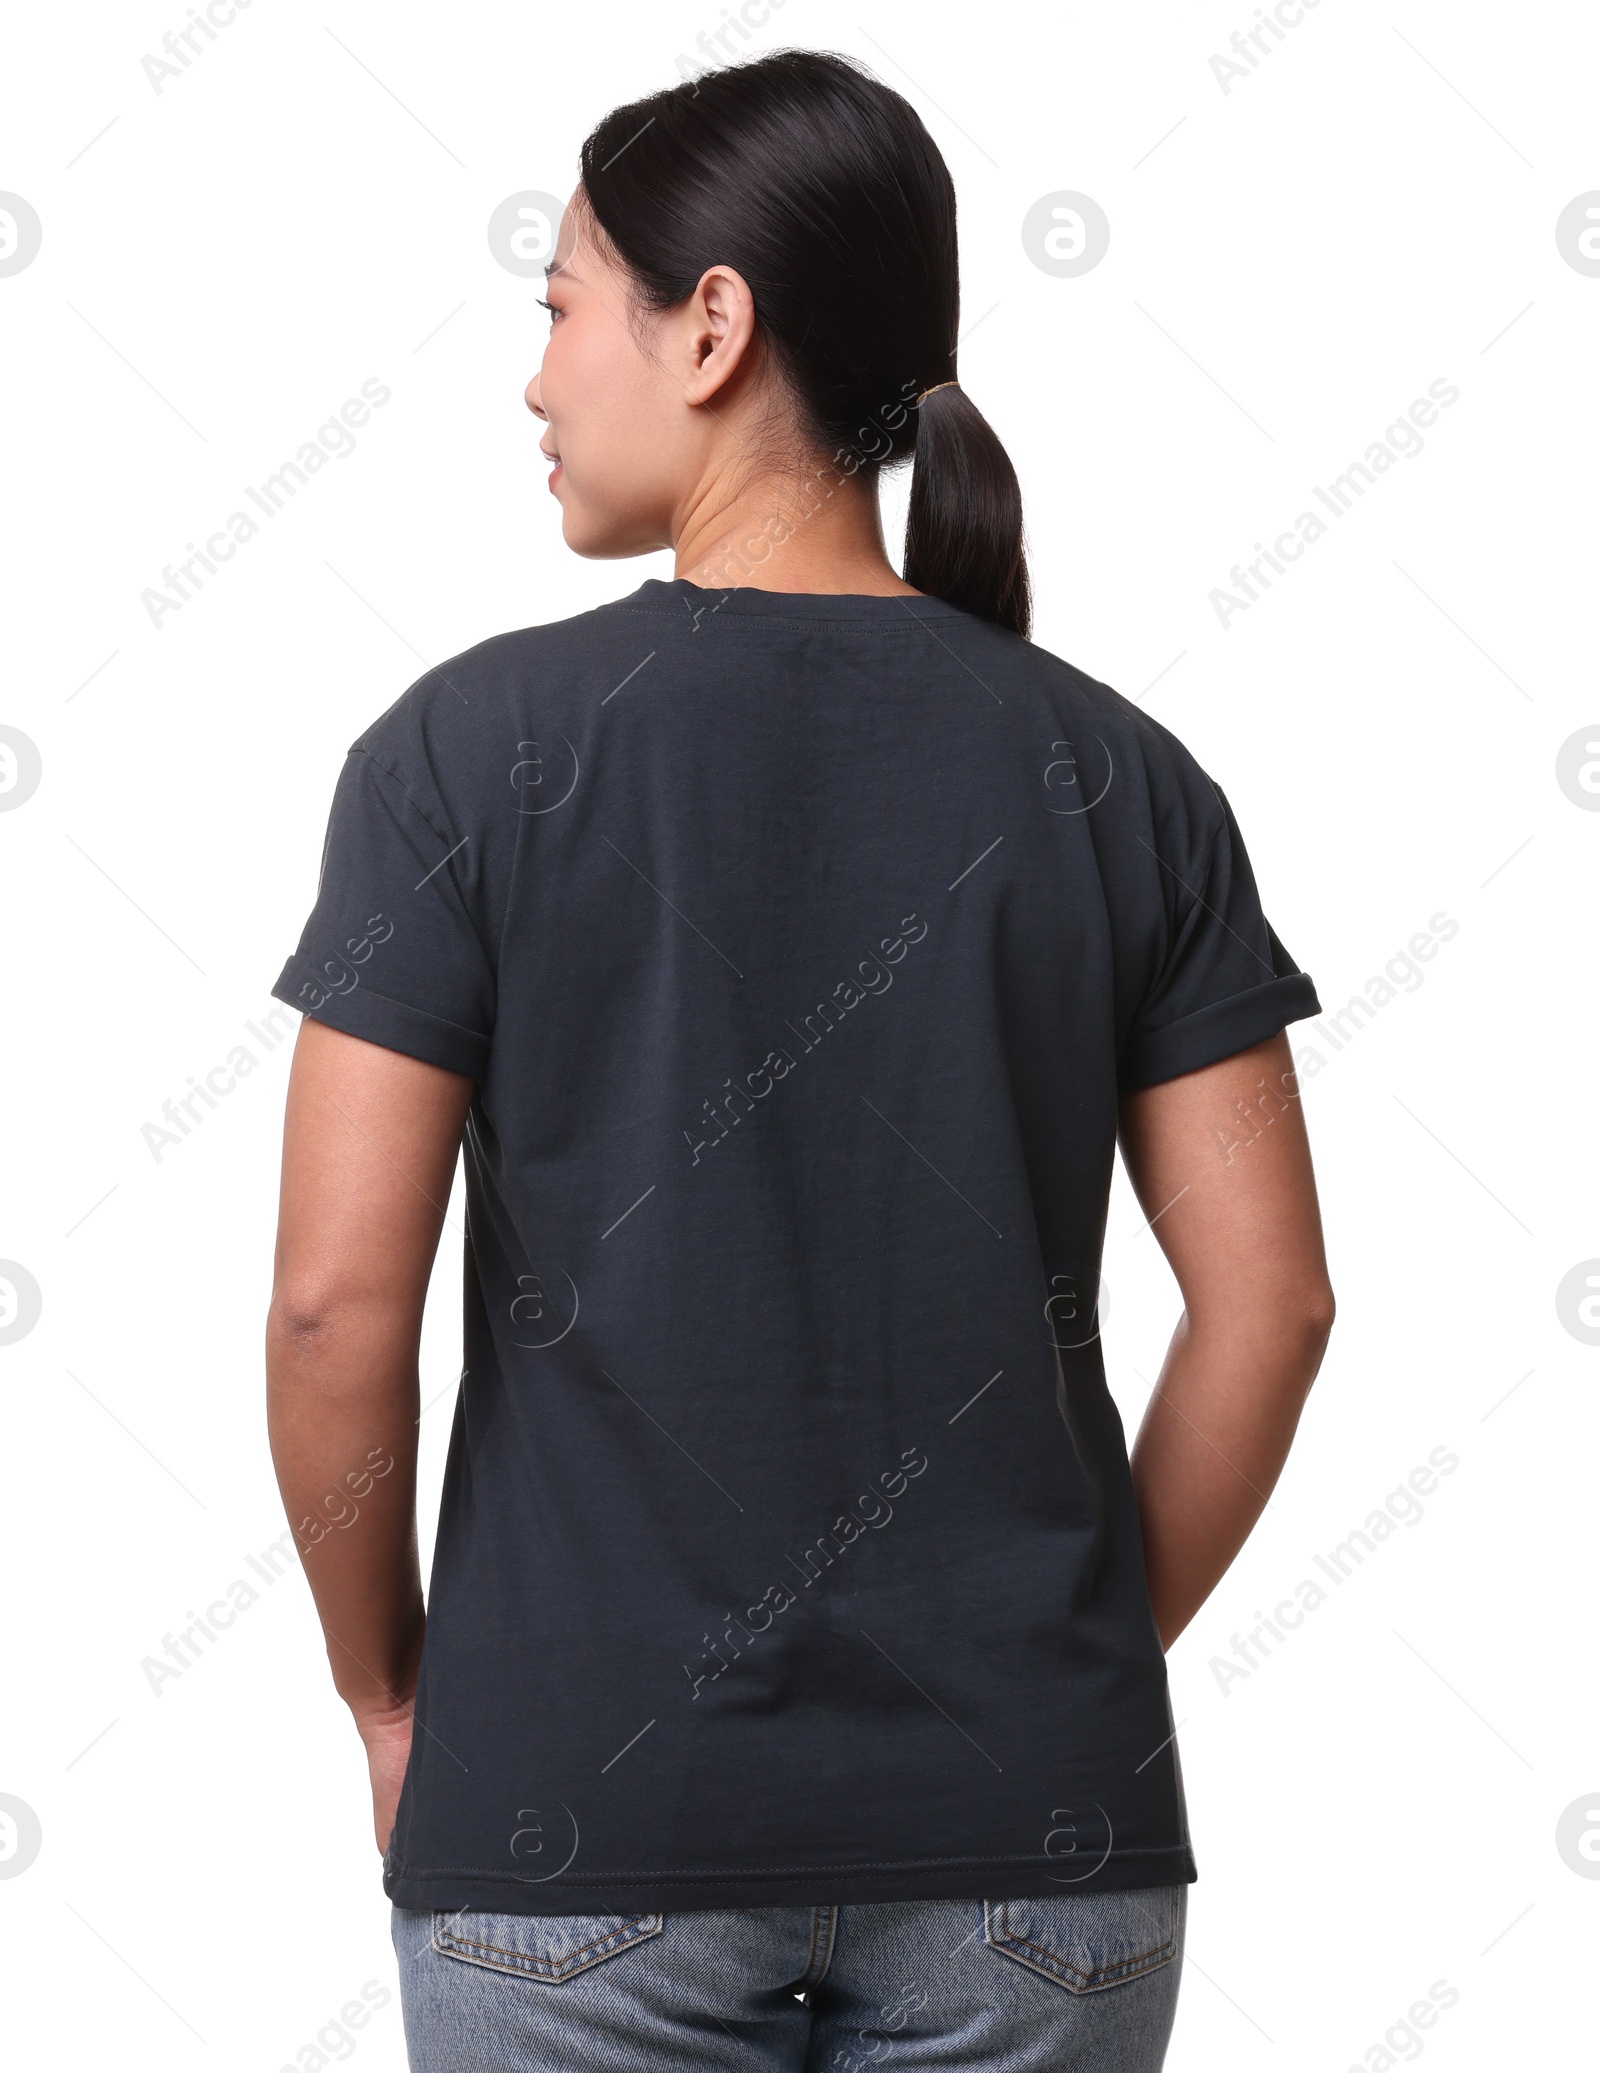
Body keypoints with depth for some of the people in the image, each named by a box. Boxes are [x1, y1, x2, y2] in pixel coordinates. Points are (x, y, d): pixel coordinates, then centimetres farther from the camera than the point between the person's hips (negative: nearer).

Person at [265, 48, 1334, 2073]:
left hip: (576, 1821, -2)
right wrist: (1090, 1648, 10)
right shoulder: (1113, 775, 0)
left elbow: (336, 1300, -10)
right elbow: (1269, 1296, -2)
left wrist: (387, 1696, 4)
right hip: (1030, 1837, 2)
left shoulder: (469, 749, -7)